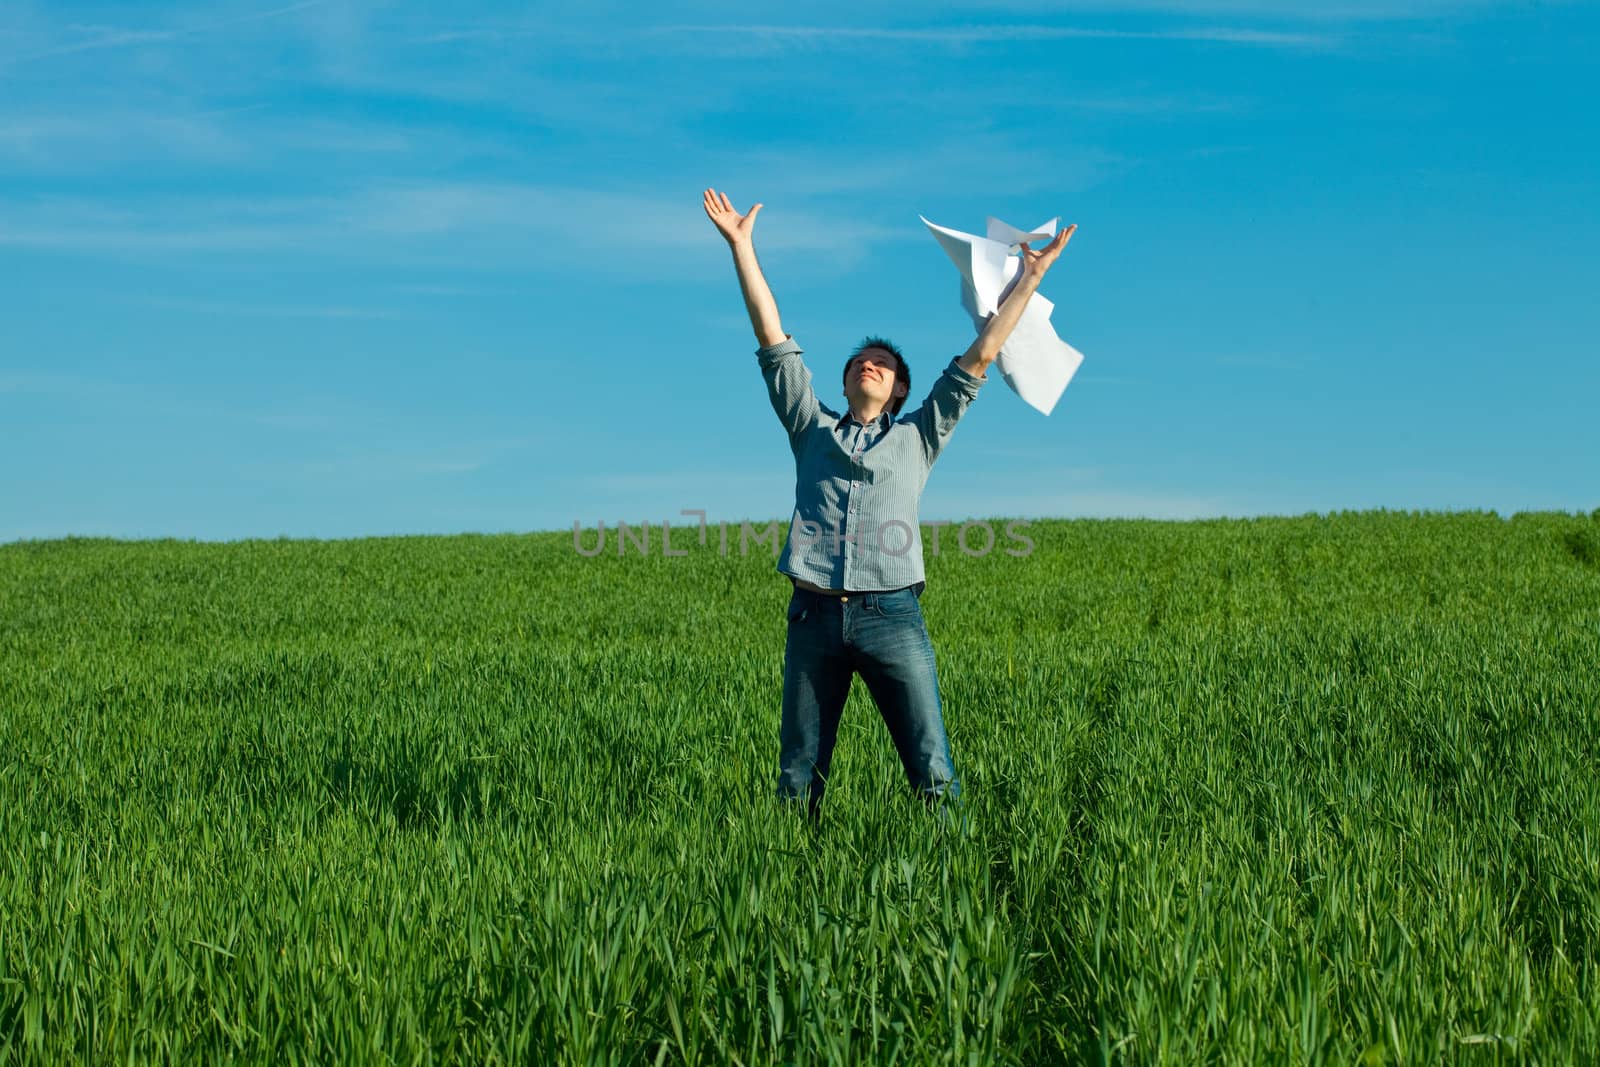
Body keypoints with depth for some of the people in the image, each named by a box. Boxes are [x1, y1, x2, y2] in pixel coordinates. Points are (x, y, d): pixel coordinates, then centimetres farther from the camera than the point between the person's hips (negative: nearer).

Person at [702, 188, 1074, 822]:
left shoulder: (918, 437, 20)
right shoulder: (812, 429, 21)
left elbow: (978, 358, 19)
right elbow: (773, 339, 19)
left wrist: (1029, 280, 19)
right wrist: (741, 246, 17)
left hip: (892, 616, -1)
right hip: (814, 617, 1)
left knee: (933, 773, -5)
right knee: (799, 780, 3)